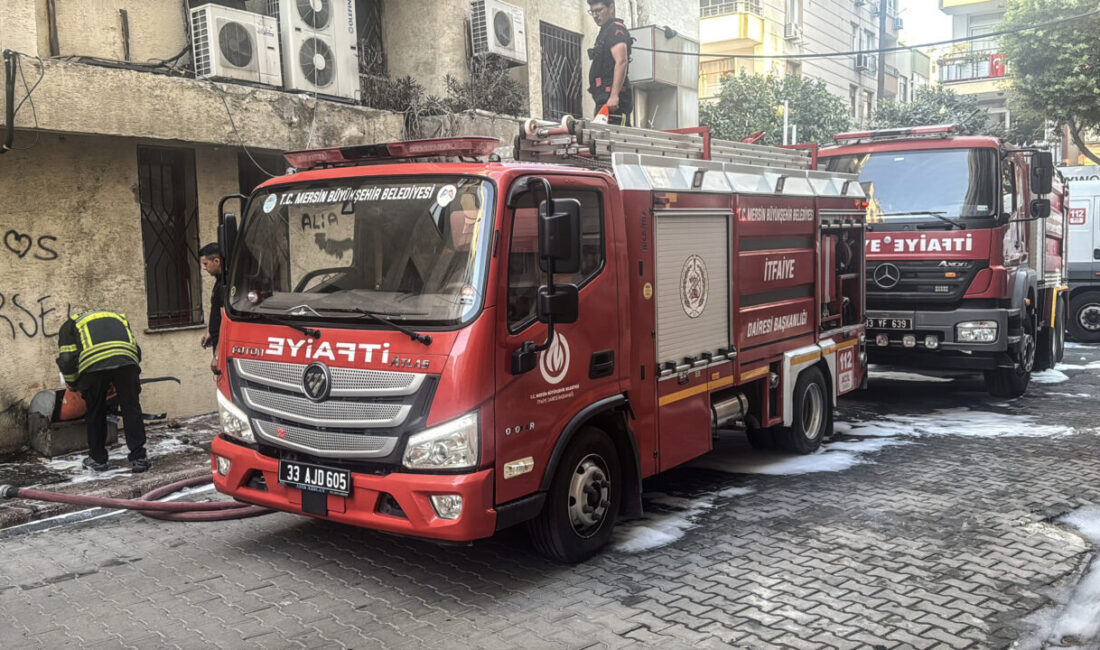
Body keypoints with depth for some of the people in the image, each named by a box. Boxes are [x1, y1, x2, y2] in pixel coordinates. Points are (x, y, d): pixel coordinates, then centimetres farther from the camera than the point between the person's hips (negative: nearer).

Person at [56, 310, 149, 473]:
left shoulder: (71, 324, 31)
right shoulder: (119, 317, 39)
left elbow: (66, 359, 15)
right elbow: (136, 351, 28)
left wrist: (73, 386, 31)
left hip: (93, 365, -1)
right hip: (126, 361, 2)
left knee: (95, 412, 17)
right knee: (131, 409, 12)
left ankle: (98, 459, 27)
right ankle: (138, 458, 11)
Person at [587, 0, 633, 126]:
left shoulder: (616, 29, -4)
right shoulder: (605, 32, 28)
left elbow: (621, 62, -18)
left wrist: (614, 95, -27)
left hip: (613, 97, -10)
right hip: (605, 98, 10)